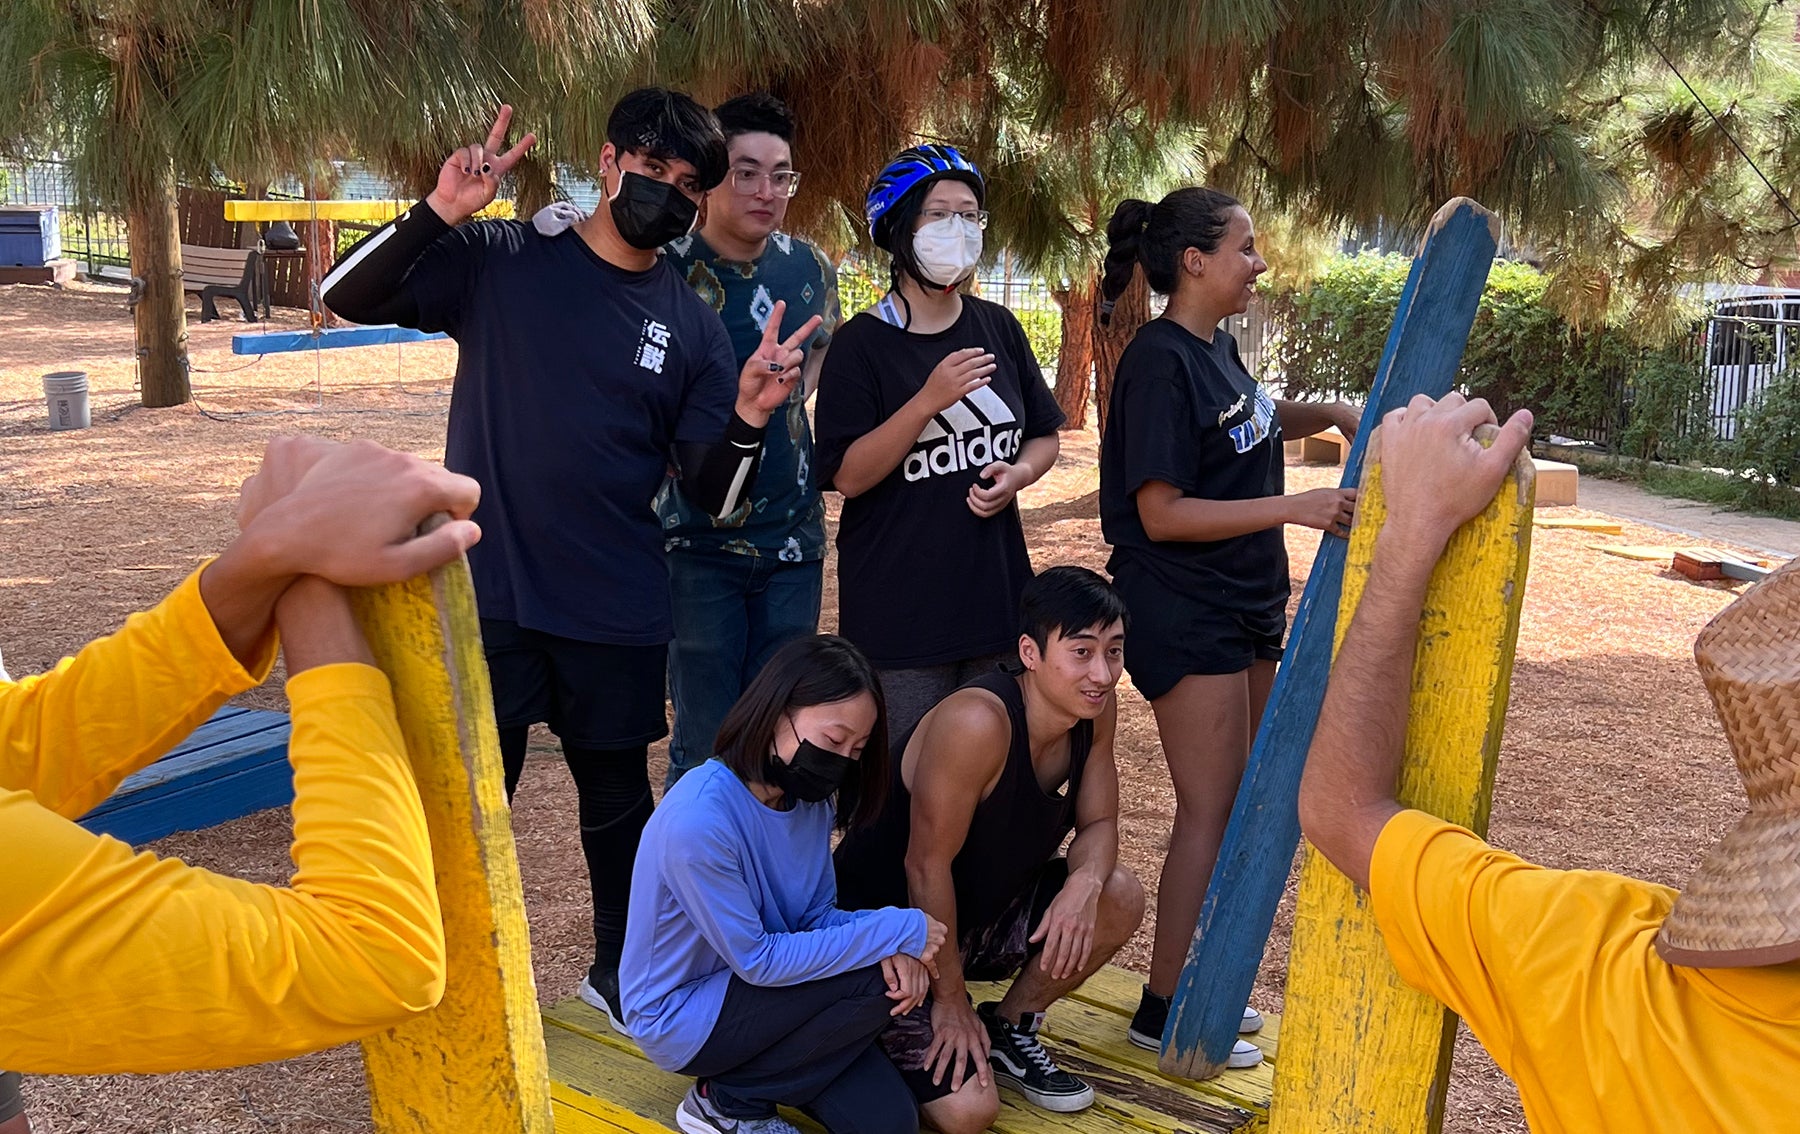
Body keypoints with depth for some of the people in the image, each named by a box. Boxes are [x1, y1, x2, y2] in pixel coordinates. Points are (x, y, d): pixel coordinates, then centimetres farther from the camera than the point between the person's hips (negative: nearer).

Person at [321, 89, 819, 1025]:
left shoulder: (691, 326, 2)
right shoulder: (502, 262, -3)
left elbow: (712, 494, -1)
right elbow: (346, 296, -9)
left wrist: (749, 417, -21)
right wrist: (440, 212, -21)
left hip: (616, 614, 3)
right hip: (486, 597, -2)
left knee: (617, 800, 18)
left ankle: (620, 970, 40)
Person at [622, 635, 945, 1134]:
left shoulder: (811, 797, -7)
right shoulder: (699, 820, -31)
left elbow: (819, 913, 1)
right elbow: (758, 960, -26)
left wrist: (889, 945, -21)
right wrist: (892, 932, -25)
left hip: (753, 989, 7)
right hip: (680, 1019, -7)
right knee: (875, 981, -22)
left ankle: (738, 1078, 12)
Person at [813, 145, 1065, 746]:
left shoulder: (998, 328, 8)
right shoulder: (863, 344, -7)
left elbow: (1045, 436, 16)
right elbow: (848, 475, -15)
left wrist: (1016, 474, -6)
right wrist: (929, 400, -25)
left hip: (995, 592, 5)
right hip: (898, 605, -5)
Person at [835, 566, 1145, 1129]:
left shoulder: (1095, 707, -10)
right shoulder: (978, 721, -33)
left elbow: (1098, 823, 0)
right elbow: (928, 866, -26)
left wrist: (1085, 882, -25)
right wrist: (950, 997, -16)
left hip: (983, 911, 7)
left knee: (1120, 899, -14)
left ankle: (1008, 1031, 7)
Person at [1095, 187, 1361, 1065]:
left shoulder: (1218, 349, 9)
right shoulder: (1160, 360, -18)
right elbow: (1162, 513, -22)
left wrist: (1328, 413, 11)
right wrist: (1296, 509, -26)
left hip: (1243, 602, 9)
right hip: (1184, 608, -9)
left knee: (1233, 801, 14)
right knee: (1212, 808, -5)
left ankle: (1196, 982, 27)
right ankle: (1163, 1013, 8)